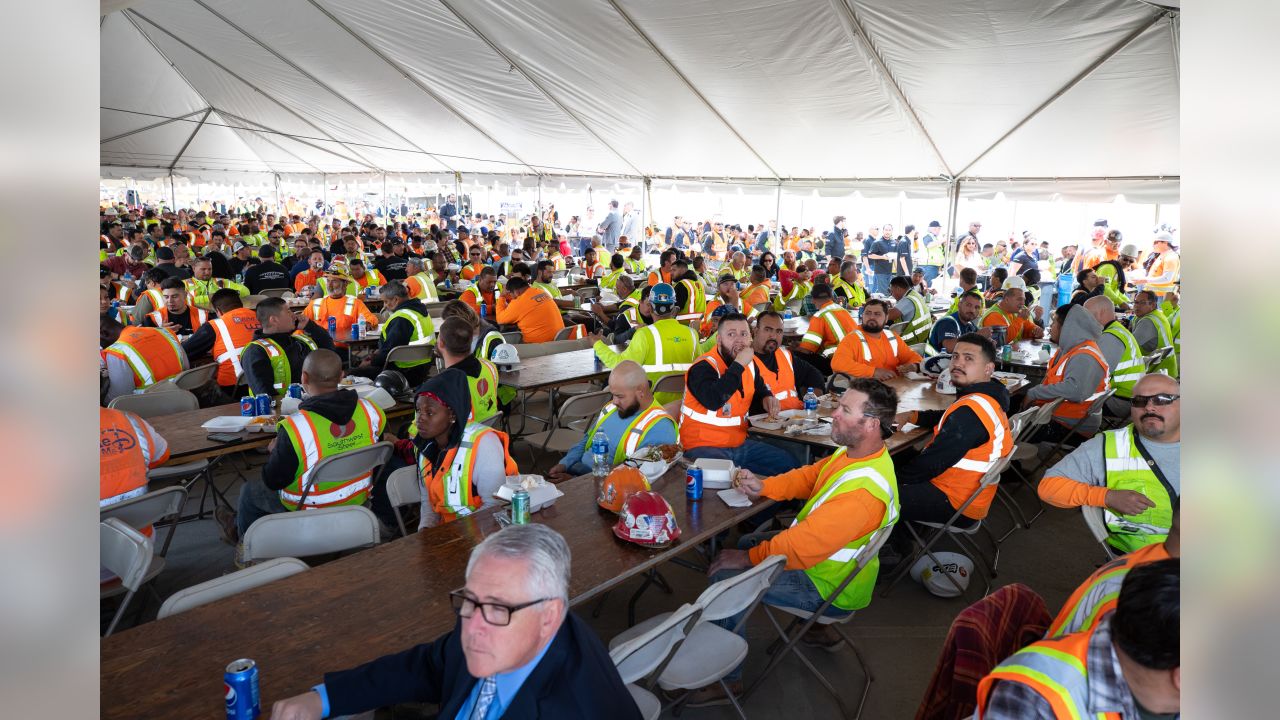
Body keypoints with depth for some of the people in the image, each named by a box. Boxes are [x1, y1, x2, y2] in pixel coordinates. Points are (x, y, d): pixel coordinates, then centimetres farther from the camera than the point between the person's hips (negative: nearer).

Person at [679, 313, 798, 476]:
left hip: (739, 443, 8)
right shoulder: (702, 367, -17)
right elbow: (713, 401, -37)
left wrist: (766, 398, 6)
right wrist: (739, 364, -30)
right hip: (702, 446, -8)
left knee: (787, 463, 3)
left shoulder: (749, 364, 8)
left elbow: (759, 388, 31)